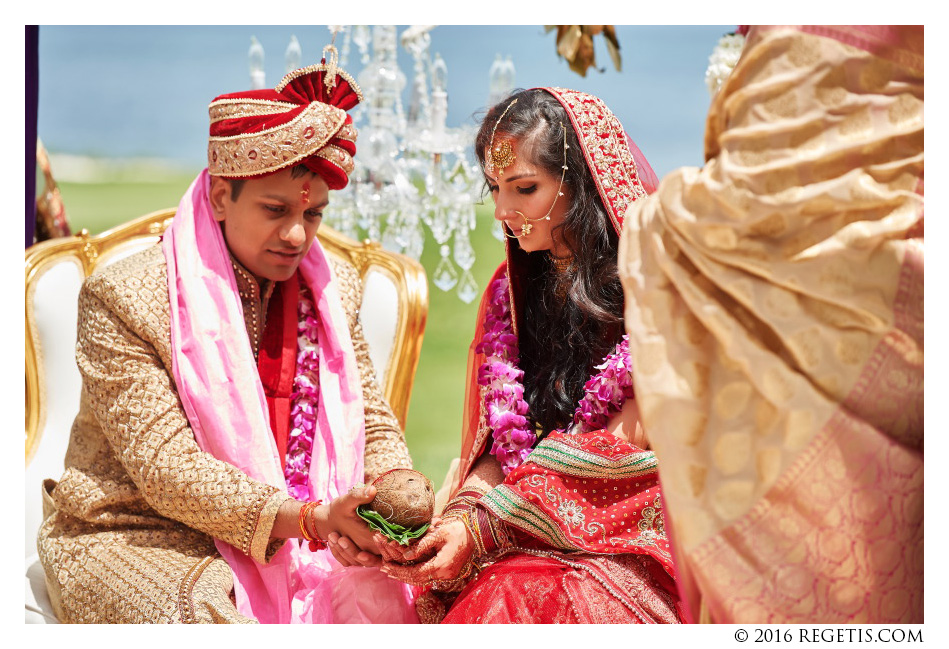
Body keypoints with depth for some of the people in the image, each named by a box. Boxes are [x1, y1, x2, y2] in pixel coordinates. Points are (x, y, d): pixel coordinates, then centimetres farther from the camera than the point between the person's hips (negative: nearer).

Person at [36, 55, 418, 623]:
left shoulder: (334, 289, 6)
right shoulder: (121, 297, -13)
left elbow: (374, 424, 10)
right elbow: (165, 467, -19)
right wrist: (307, 517, -31)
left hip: (289, 550, 5)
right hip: (134, 539, -4)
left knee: (386, 593, -22)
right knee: (210, 614, -35)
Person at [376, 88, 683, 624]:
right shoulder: (509, 292, 15)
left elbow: (625, 452, -10)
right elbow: (497, 446, 13)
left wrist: (483, 526, -15)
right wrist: (460, 516, -10)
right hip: (520, 547, 5)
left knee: (511, 601, -33)